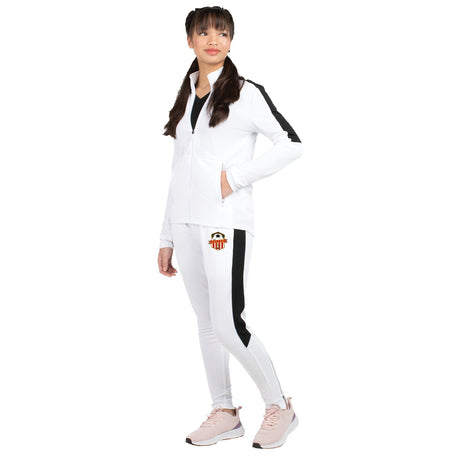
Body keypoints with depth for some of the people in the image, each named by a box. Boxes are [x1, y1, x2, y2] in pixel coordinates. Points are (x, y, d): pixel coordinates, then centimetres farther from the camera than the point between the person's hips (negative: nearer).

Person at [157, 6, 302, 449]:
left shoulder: (245, 93, -3)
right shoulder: (186, 98, 16)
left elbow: (291, 144, -8)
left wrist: (236, 176, -14)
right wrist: (167, 237, 16)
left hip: (226, 224, -6)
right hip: (187, 225, 7)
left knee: (228, 325, -9)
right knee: (206, 323, 11)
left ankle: (279, 407, 10)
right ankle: (224, 413, 23)